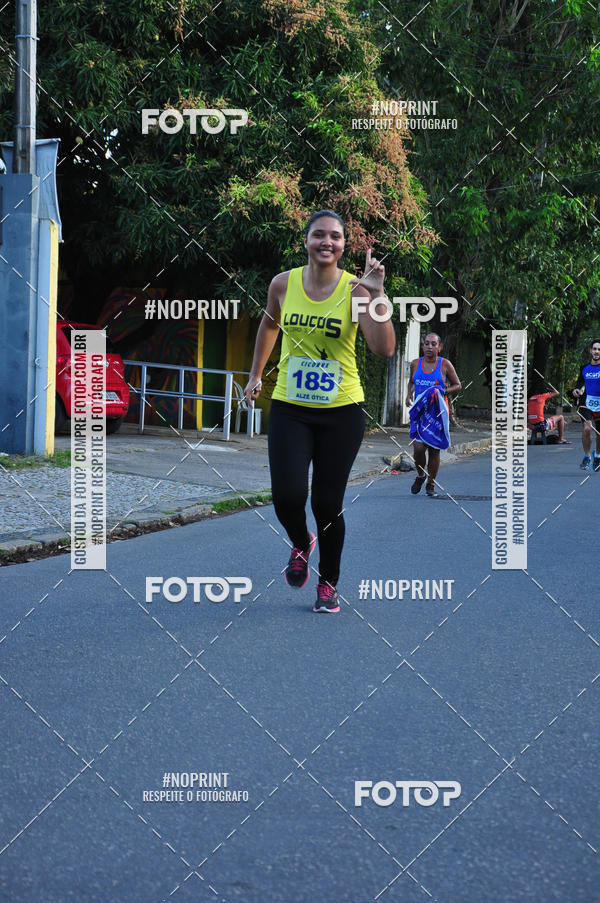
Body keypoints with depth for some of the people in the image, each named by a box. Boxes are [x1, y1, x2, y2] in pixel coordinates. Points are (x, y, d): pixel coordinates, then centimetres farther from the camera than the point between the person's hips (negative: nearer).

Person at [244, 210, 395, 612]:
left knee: (328, 504, 0)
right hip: (290, 409, 2)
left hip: (342, 412, -1)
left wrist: (376, 295, -28)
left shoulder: (355, 290, -9)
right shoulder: (284, 284, -1)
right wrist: (257, 374, 24)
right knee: (288, 496, -15)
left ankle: (329, 583, 24)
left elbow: (385, 349, -21)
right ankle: (301, 544, 21)